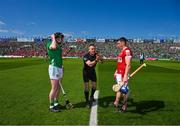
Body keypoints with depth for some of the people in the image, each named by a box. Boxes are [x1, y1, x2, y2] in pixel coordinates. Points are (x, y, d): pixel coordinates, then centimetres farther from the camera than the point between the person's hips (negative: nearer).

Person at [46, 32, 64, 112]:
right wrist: (53, 38, -16)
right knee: (54, 88, -4)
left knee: (58, 88, 14)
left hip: (60, 68, 8)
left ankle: (56, 103, 29)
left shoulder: (59, 46, 15)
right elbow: (54, 47, -34)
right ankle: (51, 106, 9)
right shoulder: (50, 44, -9)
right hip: (54, 68, -8)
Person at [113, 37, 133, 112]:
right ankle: (116, 103, 29)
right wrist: (116, 72, 25)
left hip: (123, 74, -10)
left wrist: (125, 76, -27)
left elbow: (128, 65, -23)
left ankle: (124, 105, 15)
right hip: (119, 73, 10)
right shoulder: (122, 51, 15)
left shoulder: (127, 51, -16)